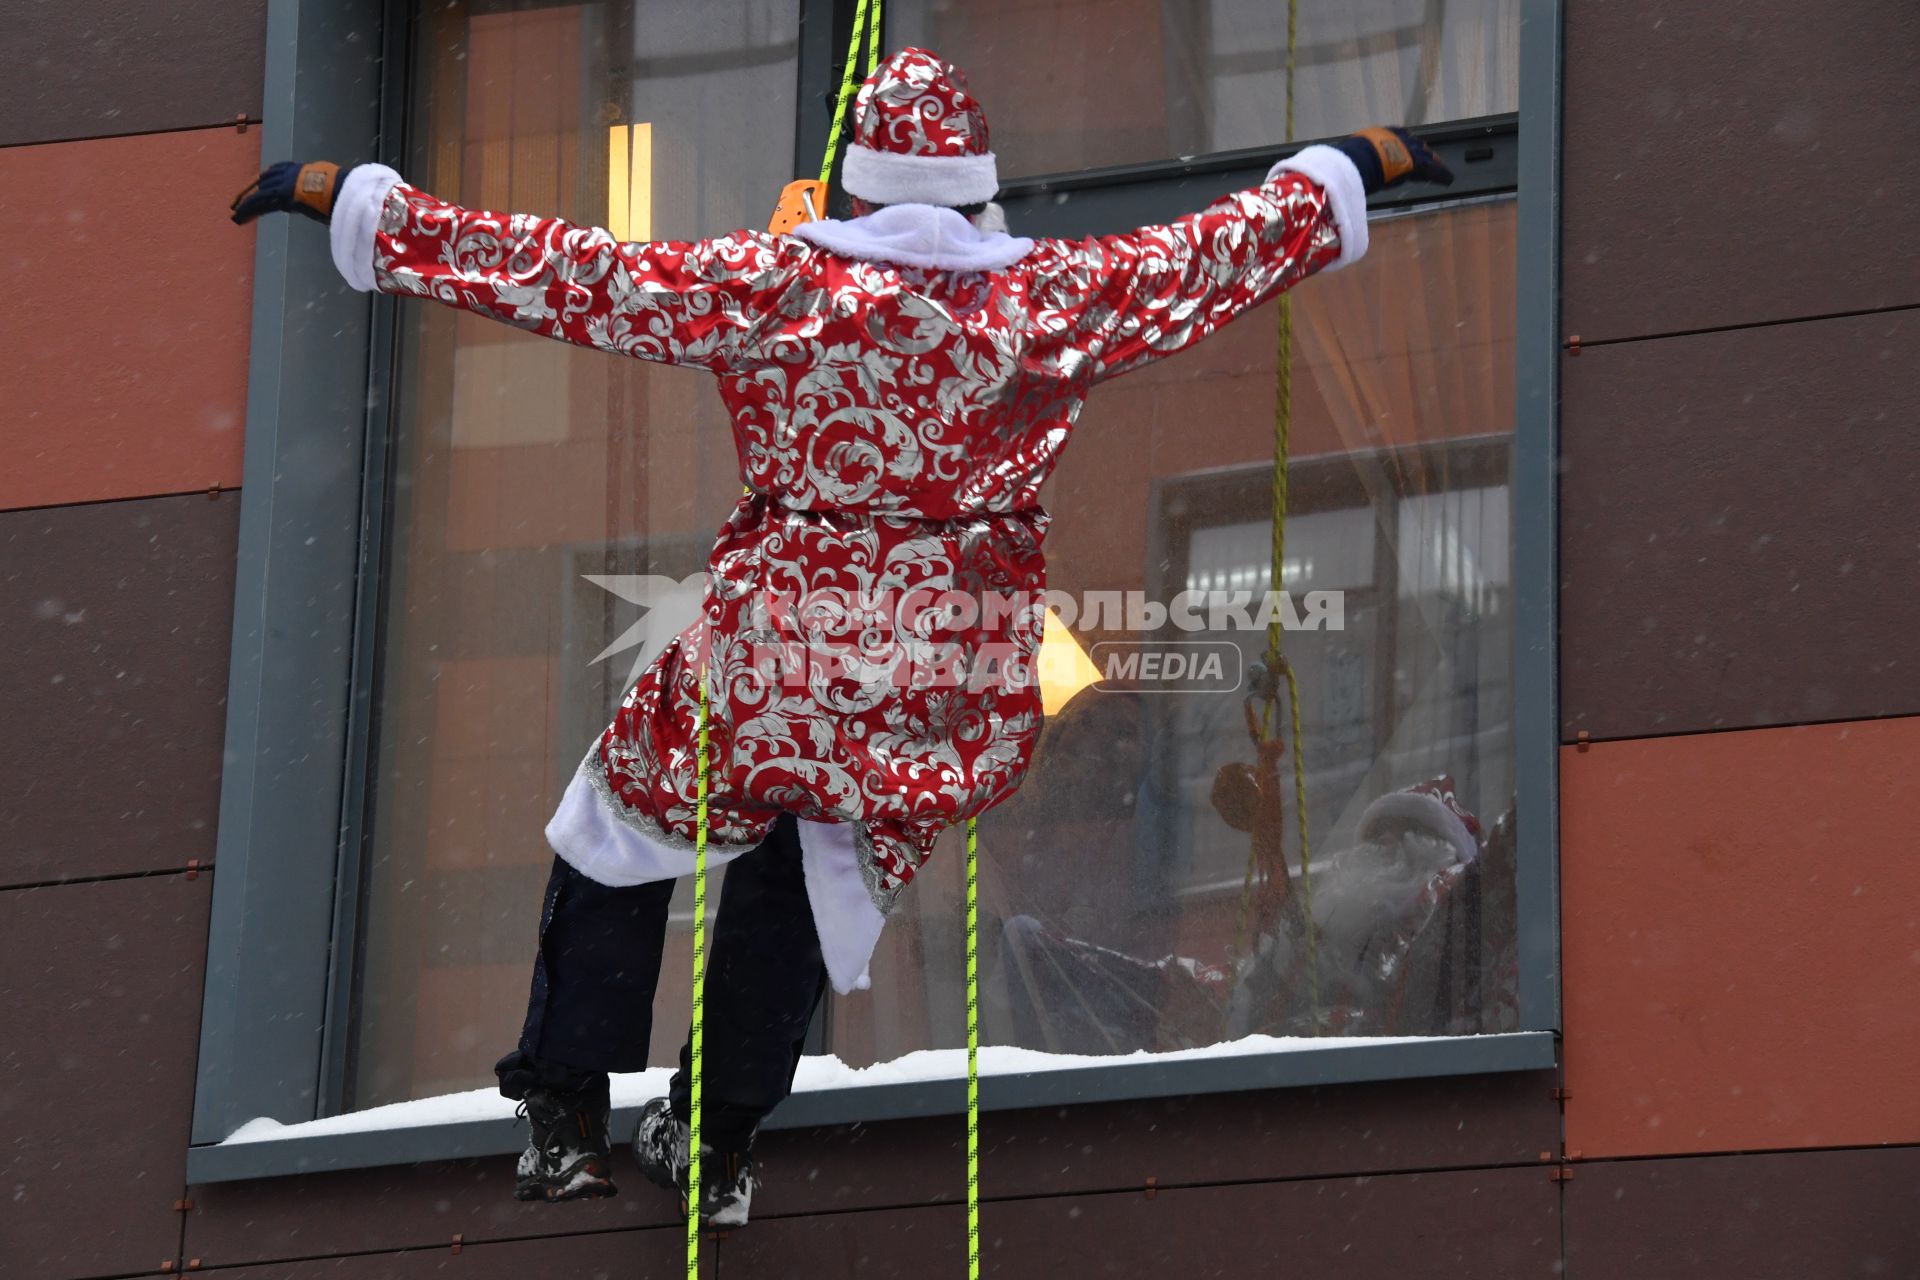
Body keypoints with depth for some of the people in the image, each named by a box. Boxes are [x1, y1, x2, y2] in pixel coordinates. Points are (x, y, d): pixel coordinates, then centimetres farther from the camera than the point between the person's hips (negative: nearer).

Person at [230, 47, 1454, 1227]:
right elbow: (1232, 246, 7)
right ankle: (719, 1144, 32)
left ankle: (570, 1120, 23)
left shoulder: (777, 285, -12)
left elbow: (571, 274, -11)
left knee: (619, 829, 22)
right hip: (961, 678, 3)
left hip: (775, 656, -2)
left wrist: (359, 200, -4)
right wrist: (1353, 165, 24)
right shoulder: (1056, 297, -6)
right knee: (805, 883, 26)